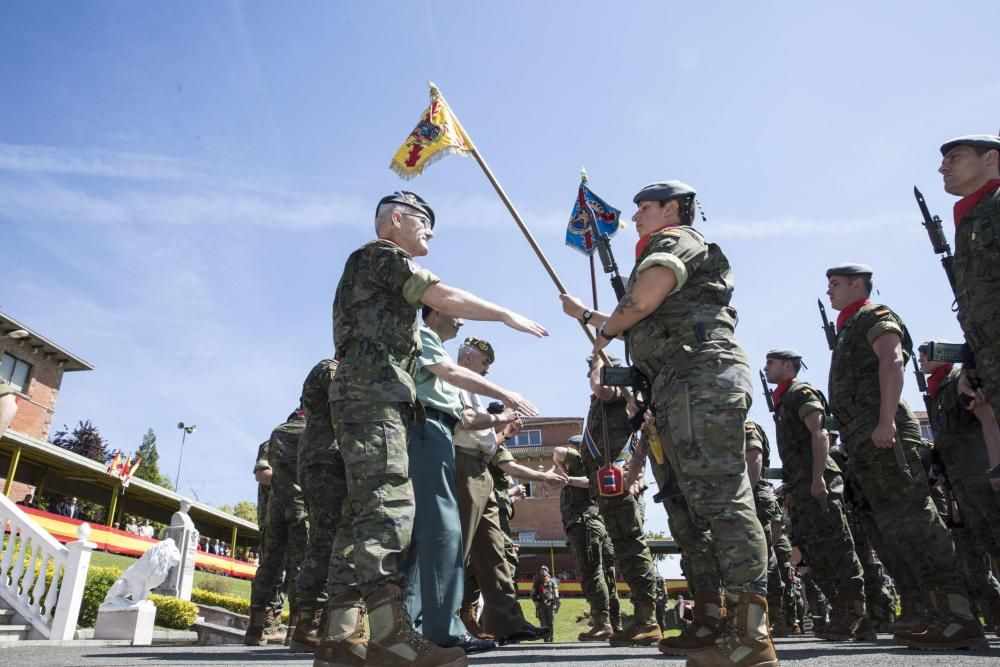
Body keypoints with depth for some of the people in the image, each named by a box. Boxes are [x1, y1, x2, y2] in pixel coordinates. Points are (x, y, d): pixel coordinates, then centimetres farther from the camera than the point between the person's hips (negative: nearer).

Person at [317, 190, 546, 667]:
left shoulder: (378, 268, 34)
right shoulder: (380, 253, 5)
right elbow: (445, 298, -6)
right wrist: (507, 315, 3)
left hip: (369, 396, 10)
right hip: (372, 393, -10)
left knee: (364, 513, 2)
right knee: (389, 506, -20)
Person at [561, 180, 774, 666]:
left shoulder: (673, 241, 4)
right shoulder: (669, 255, 33)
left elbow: (639, 304, -15)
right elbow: (645, 326, 37)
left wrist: (605, 331, 5)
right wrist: (584, 314, 44)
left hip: (701, 376, -10)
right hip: (688, 387, 10)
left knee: (722, 500, -14)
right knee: (715, 503, 6)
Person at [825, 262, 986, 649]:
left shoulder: (875, 316, 2)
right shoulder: (848, 331, 28)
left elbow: (893, 361, -16)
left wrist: (886, 420, -26)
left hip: (882, 434, -9)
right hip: (864, 440, 9)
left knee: (913, 521, -12)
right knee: (896, 525, 6)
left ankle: (961, 621, -10)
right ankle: (944, 616, 10)